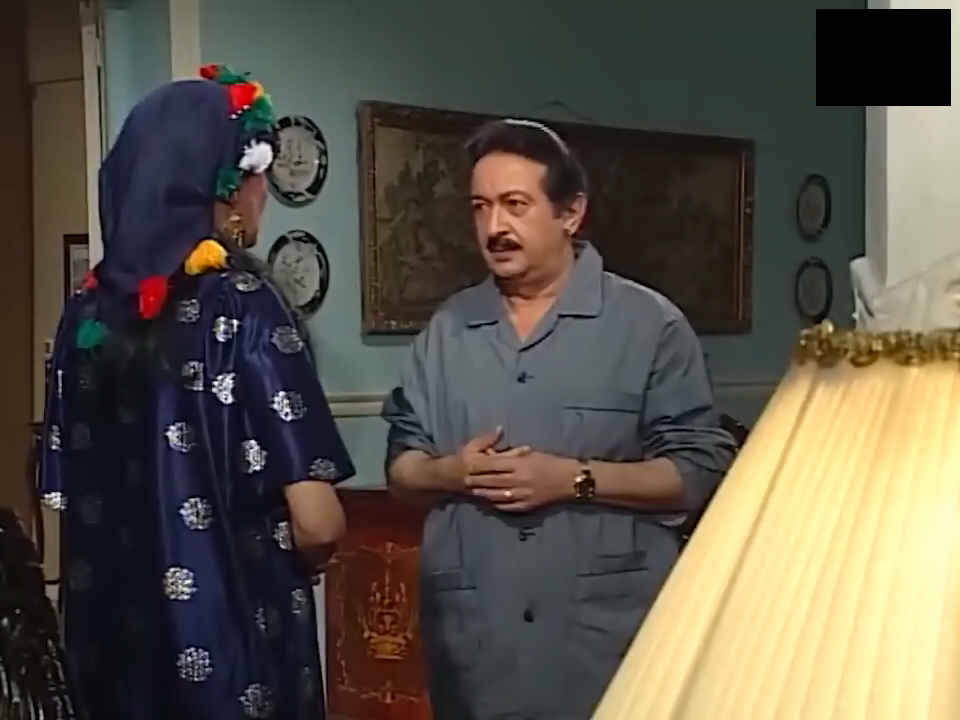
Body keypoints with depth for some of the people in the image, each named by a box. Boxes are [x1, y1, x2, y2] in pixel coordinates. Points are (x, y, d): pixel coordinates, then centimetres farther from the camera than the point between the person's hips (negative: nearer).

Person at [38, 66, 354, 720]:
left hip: (113, 629, 6)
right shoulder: (241, 303, -16)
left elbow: (71, 500, 8)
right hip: (233, 636, -6)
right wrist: (292, 564, 1)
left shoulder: (90, 309, 1)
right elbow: (317, 525, -19)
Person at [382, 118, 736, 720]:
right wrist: (451, 471, -8)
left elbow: (701, 468, -6)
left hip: (609, 630, -3)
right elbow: (401, 462, 14)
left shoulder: (649, 323, -3)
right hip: (473, 631, 4)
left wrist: (577, 479, -16)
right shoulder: (447, 329, 10)